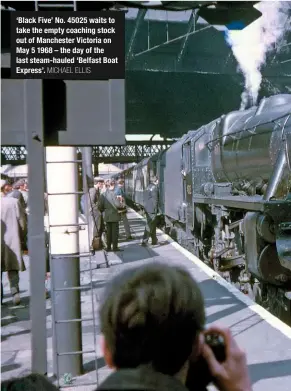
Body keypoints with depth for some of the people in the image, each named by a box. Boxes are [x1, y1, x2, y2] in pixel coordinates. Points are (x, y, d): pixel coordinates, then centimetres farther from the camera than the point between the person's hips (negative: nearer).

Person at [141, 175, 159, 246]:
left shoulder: (148, 187, 16)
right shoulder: (154, 188, -12)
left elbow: (145, 199, 20)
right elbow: (155, 200, -16)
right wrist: (156, 209, -12)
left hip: (147, 209, 9)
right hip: (152, 210, -9)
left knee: (153, 225, 17)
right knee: (149, 226, -8)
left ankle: (154, 240, 23)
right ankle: (144, 241, -11)